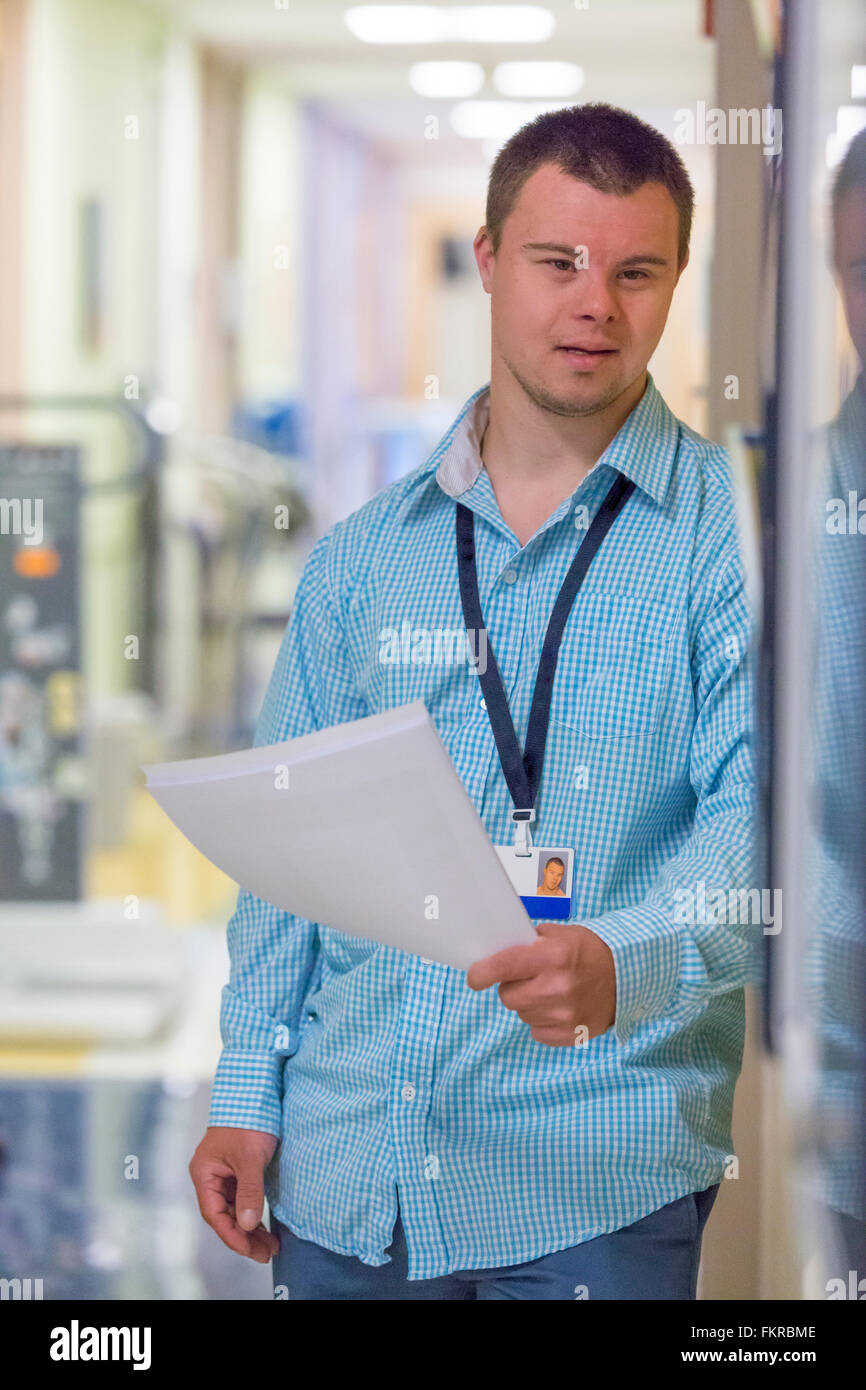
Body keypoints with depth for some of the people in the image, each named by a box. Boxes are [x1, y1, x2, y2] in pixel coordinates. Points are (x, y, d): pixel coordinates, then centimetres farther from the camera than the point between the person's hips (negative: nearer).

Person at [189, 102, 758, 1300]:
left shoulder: (742, 533, -1)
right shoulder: (364, 554, 12)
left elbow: (763, 820, -13)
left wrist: (626, 962, -31)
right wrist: (248, 1093, 7)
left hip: (598, 1170, -4)